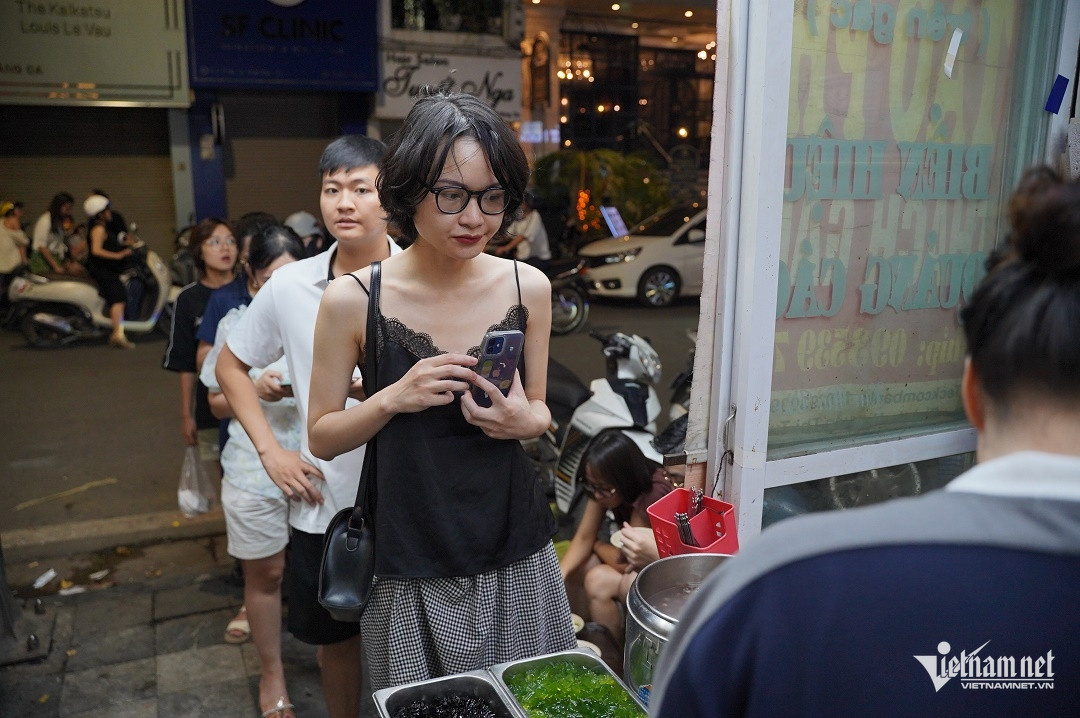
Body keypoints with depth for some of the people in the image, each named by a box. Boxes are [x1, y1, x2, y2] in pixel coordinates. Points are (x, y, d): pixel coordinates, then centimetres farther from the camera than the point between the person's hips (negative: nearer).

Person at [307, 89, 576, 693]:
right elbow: (322, 437, -3)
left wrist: (526, 420, -15)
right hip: (410, 566, -2)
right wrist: (393, 398, -20)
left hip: (516, 553, 2)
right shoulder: (352, 300, -11)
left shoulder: (528, 287, -4)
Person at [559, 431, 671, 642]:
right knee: (575, 566, -8)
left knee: (598, 580, -24)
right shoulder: (604, 487, -11)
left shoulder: (652, 494, -32)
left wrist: (596, 544, -7)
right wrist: (558, 576, -24)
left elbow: (623, 561, -26)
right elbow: (583, 537, -9)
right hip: (637, 562, 8)